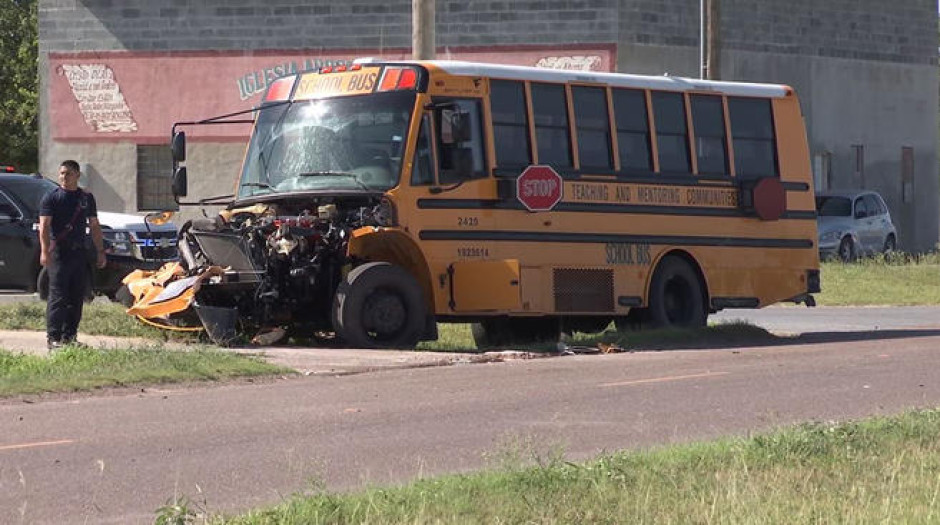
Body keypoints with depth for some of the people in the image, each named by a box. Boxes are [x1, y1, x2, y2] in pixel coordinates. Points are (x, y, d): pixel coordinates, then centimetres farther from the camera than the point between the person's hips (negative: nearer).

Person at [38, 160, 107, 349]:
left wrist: (100, 252, 14)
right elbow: (44, 226, -7)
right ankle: (53, 337, -11)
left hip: (80, 253, 5)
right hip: (59, 254, -5)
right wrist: (45, 251, -19)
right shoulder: (51, 197, 0)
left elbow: (94, 226, 20)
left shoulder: (86, 198, 15)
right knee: (58, 297, -10)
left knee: (76, 298, 7)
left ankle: (69, 335, 13)